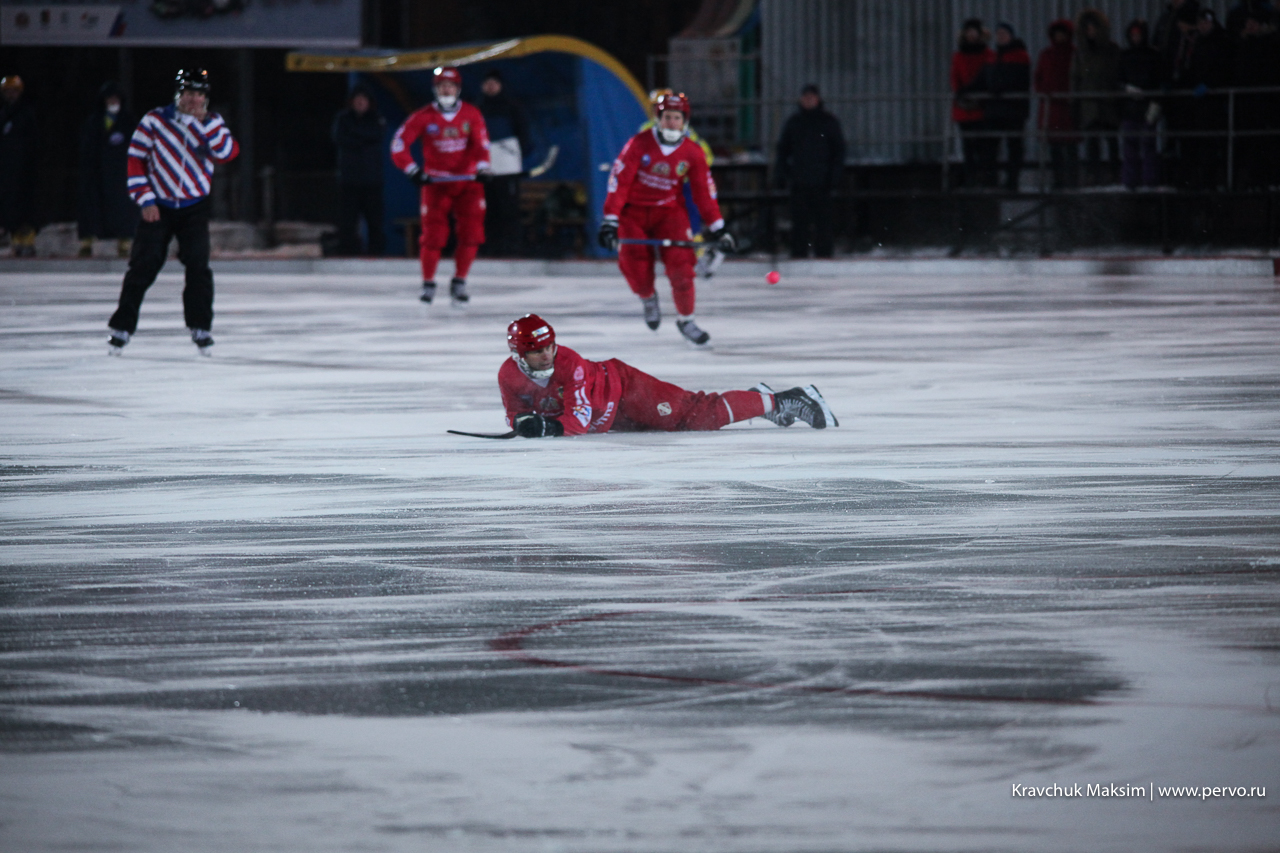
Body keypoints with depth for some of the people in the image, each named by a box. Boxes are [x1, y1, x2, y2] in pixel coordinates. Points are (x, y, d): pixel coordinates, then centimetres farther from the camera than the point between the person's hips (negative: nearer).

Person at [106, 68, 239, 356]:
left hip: (194, 207, 1)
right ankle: (122, 327, 5)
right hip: (158, 206, -1)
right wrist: (145, 200, -9)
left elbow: (228, 153, -18)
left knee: (198, 265, -10)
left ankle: (200, 327, 1)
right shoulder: (154, 120, -6)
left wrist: (205, 123, -26)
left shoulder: (212, 124, 0)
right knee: (143, 266, -4)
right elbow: (135, 160, -3)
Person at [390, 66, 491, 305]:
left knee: (471, 232, -8)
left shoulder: (471, 115, 1)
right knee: (433, 233, -9)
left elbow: (481, 143, -5)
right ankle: (428, 283, 8)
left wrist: (482, 166, -23)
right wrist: (412, 169, -17)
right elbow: (399, 143, -7)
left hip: (467, 180, 2)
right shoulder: (423, 117, -4)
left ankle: (459, 283, 5)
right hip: (436, 181, -2)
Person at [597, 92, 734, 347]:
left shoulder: (692, 153, -6)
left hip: (669, 211, 2)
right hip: (634, 209, -2)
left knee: (680, 263, -14)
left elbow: (704, 192, 0)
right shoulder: (639, 144, -16)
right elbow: (619, 181, -17)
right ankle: (648, 297, 22)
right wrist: (610, 221, -24)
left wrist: (717, 228, -3)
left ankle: (686, 318, 6)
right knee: (634, 264, -14)